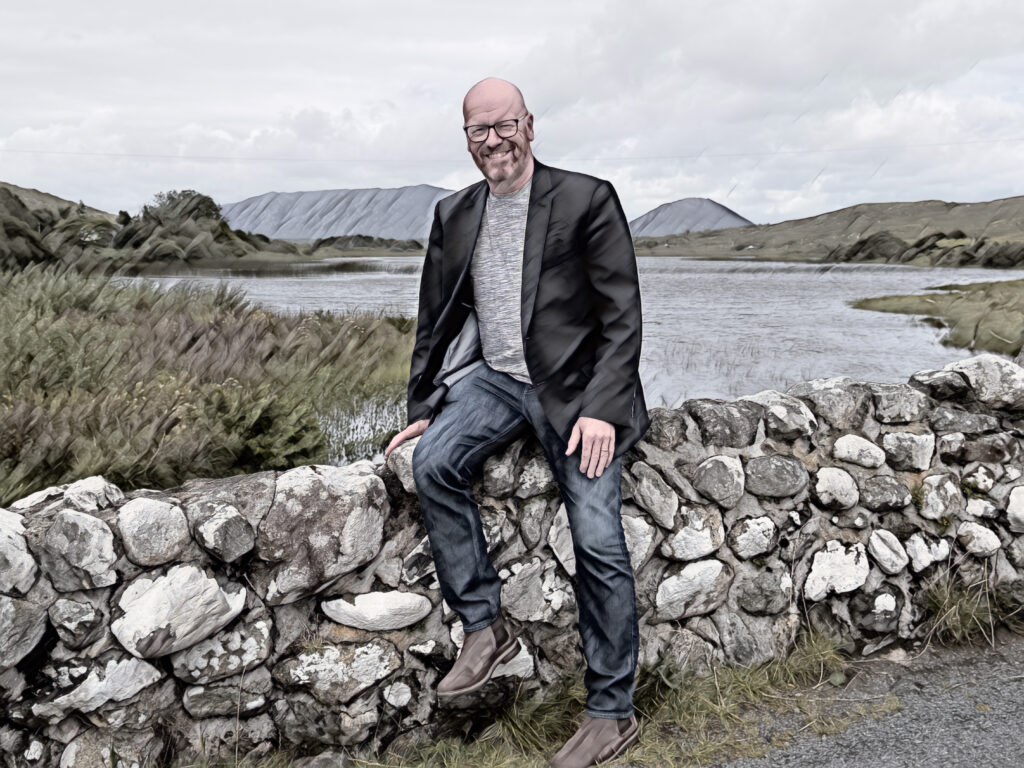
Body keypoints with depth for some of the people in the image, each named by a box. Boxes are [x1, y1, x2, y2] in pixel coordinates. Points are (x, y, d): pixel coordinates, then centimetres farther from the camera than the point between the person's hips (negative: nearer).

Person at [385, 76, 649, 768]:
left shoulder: (587, 200, -5)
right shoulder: (454, 215, 11)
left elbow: (623, 315, -8)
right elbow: (436, 321, 15)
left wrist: (601, 408, -17)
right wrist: (424, 409, 7)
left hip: (574, 385, -4)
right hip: (494, 376, 5)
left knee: (599, 544, -11)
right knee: (433, 463, -24)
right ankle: (485, 626, -7)